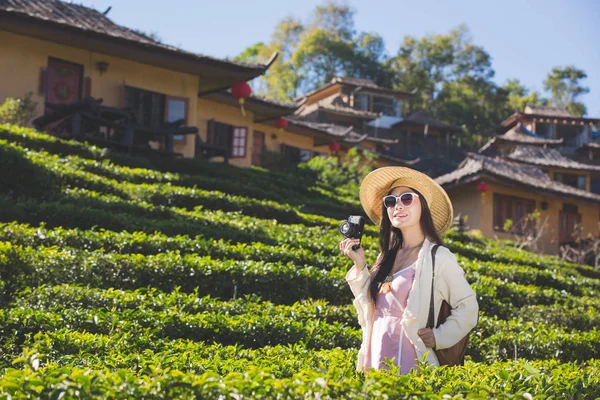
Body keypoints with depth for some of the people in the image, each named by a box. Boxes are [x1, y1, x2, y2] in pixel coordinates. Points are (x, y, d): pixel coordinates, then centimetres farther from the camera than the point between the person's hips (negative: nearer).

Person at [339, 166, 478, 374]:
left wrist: (439, 337, -11)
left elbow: (467, 308, -1)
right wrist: (359, 265, 7)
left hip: (407, 366, -6)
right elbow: (371, 308, 11)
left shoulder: (438, 256, -6)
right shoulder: (388, 256, 12)